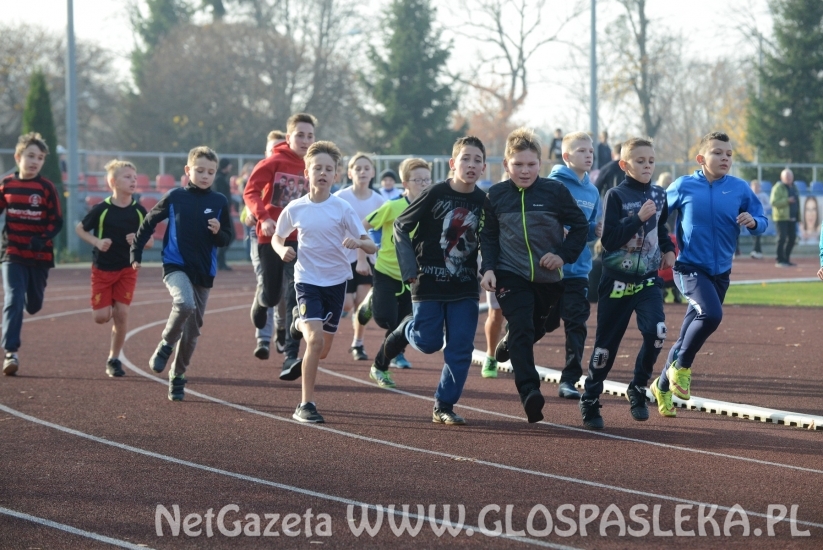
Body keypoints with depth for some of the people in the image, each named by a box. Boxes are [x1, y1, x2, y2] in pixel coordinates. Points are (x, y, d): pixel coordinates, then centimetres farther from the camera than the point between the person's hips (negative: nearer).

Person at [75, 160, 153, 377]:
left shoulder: (139, 211, -4)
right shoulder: (101, 209, -12)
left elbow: (150, 241, 4)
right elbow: (80, 229, 0)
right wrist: (97, 242, -17)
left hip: (127, 269, 2)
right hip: (102, 268, -2)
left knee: (121, 313, -6)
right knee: (101, 317, -6)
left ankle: (114, 359, 7)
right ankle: (104, 307, 33)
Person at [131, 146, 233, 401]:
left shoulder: (219, 202, 1)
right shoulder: (175, 197, -2)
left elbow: (227, 239, 7)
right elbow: (149, 222, 9)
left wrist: (218, 233, -16)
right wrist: (136, 253, 11)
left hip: (204, 273, 3)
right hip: (175, 266, -3)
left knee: (193, 329, 7)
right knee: (185, 304, -31)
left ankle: (177, 377, 23)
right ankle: (166, 345, -6)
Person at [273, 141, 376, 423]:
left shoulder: (342, 208, -8)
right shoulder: (295, 209, -5)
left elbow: (371, 247, -8)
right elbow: (277, 237, 12)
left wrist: (358, 242, -31)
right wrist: (282, 250, -11)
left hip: (336, 281, 2)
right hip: (307, 280, -2)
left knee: (322, 350, 11)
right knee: (315, 339, -22)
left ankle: (302, 321, 47)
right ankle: (306, 405, -14)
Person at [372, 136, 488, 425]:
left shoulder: (484, 202, 1)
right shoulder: (435, 194, -11)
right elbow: (401, 227, -5)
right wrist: (410, 269, -10)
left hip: (465, 286, 3)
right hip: (430, 281, -3)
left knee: (460, 348, -3)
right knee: (428, 342, -2)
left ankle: (444, 406, 7)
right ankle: (404, 331, 32)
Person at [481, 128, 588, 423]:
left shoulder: (555, 192, -6)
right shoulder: (495, 196, -1)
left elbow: (580, 226, 2)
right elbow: (488, 236, 7)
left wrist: (564, 254, -10)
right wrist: (488, 268, -6)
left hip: (548, 278, 2)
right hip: (511, 276, -1)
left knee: (536, 329, 19)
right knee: (522, 329, -18)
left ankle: (509, 342, 55)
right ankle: (529, 392, -27)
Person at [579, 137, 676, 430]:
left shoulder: (659, 196, 6)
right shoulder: (616, 196, -9)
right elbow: (609, 240, -19)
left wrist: (668, 248, 11)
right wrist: (638, 218, -24)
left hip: (648, 280, 3)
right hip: (617, 280, -3)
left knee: (656, 332, -19)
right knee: (607, 342, 3)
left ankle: (638, 389, 1)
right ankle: (590, 400, 21)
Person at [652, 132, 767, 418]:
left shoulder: (740, 188, 1)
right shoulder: (683, 186, -4)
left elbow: (762, 221, 6)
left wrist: (753, 222, -16)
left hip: (721, 272, 4)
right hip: (689, 268, -4)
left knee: (690, 334, 10)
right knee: (710, 314, -28)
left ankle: (663, 386, 28)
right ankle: (681, 367, -6)